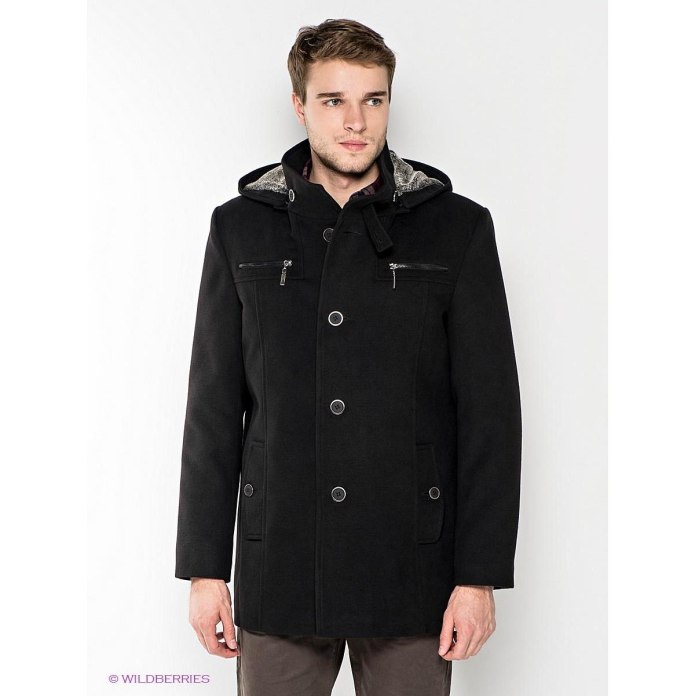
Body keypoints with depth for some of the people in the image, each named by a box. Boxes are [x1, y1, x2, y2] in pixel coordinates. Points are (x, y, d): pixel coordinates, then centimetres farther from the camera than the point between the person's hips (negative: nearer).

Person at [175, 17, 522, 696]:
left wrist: (480, 575, -5)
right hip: (278, 575, 1)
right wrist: (205, 567, 2)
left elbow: (490, 411, -1)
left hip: (412, 577, -1)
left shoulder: (458, 227, 1)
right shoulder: (241, 227, 5)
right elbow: (214, 408, 5)